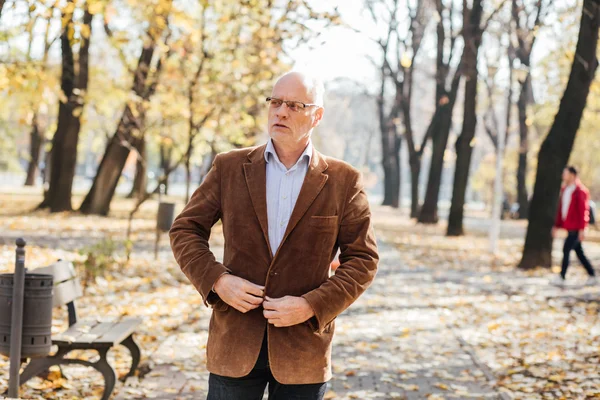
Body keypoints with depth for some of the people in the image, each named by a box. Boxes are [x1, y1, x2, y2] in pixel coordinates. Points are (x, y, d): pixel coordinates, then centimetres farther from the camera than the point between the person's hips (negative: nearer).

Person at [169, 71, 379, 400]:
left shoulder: (344, 181, 0)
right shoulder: (229, 167, 4)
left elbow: (362, 260, 0)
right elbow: (185, 229, 7)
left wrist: (312, 306, -12)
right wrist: (216, 280, -9)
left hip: (303, 347, 0)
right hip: (235, 344, 1)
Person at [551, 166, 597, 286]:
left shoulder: (580, 191, -13)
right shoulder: (564, 190, 13)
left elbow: (583, 211, -16)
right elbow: (560, 209, 18)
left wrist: (582, 229, -19)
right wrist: (556, 225, 18)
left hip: (576, 228, -8)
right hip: (569, 226, 9)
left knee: (566, 250, -11)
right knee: (579, 252, 12)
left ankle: (561, 277, -8)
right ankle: (592, 276, 20)